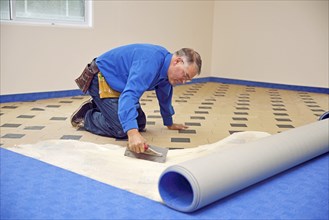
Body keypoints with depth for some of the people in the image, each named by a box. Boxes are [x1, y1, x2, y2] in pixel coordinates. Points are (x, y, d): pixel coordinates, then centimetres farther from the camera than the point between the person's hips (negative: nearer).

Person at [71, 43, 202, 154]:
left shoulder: (166, 67, -3)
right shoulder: (151, 60, -33)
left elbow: (164, 97, 14)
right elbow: (130, 94, -45)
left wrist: (170, 124, 24)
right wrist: (132, 133, -55)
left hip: (117, 84, 9)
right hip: (101, 79, -9)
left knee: (140, 123, 6)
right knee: (122, 129, -19)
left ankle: (98, 107, 21)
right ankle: (85, 117, 3)